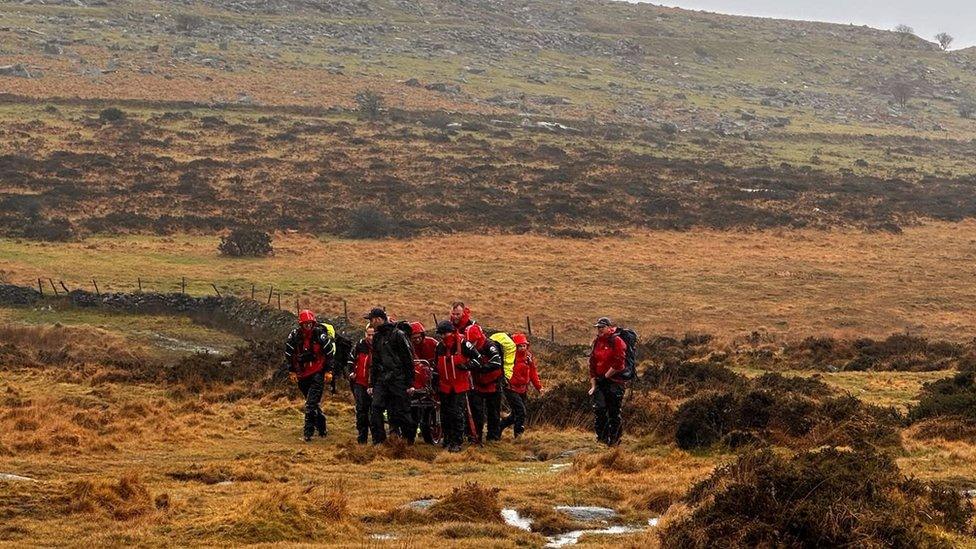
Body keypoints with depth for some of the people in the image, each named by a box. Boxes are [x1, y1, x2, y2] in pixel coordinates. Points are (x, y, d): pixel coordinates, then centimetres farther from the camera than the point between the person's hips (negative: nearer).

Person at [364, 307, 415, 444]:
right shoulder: (377, 337, 17)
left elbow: (408, 359, -8)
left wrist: (409, 383, -10)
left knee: (400, 411, -2)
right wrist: (372, 384, 18)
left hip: (397, 379, -6)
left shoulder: (398, 334, -6)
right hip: (381, 379, 6)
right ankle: (378, 441, -4)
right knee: (375, 408, -6)